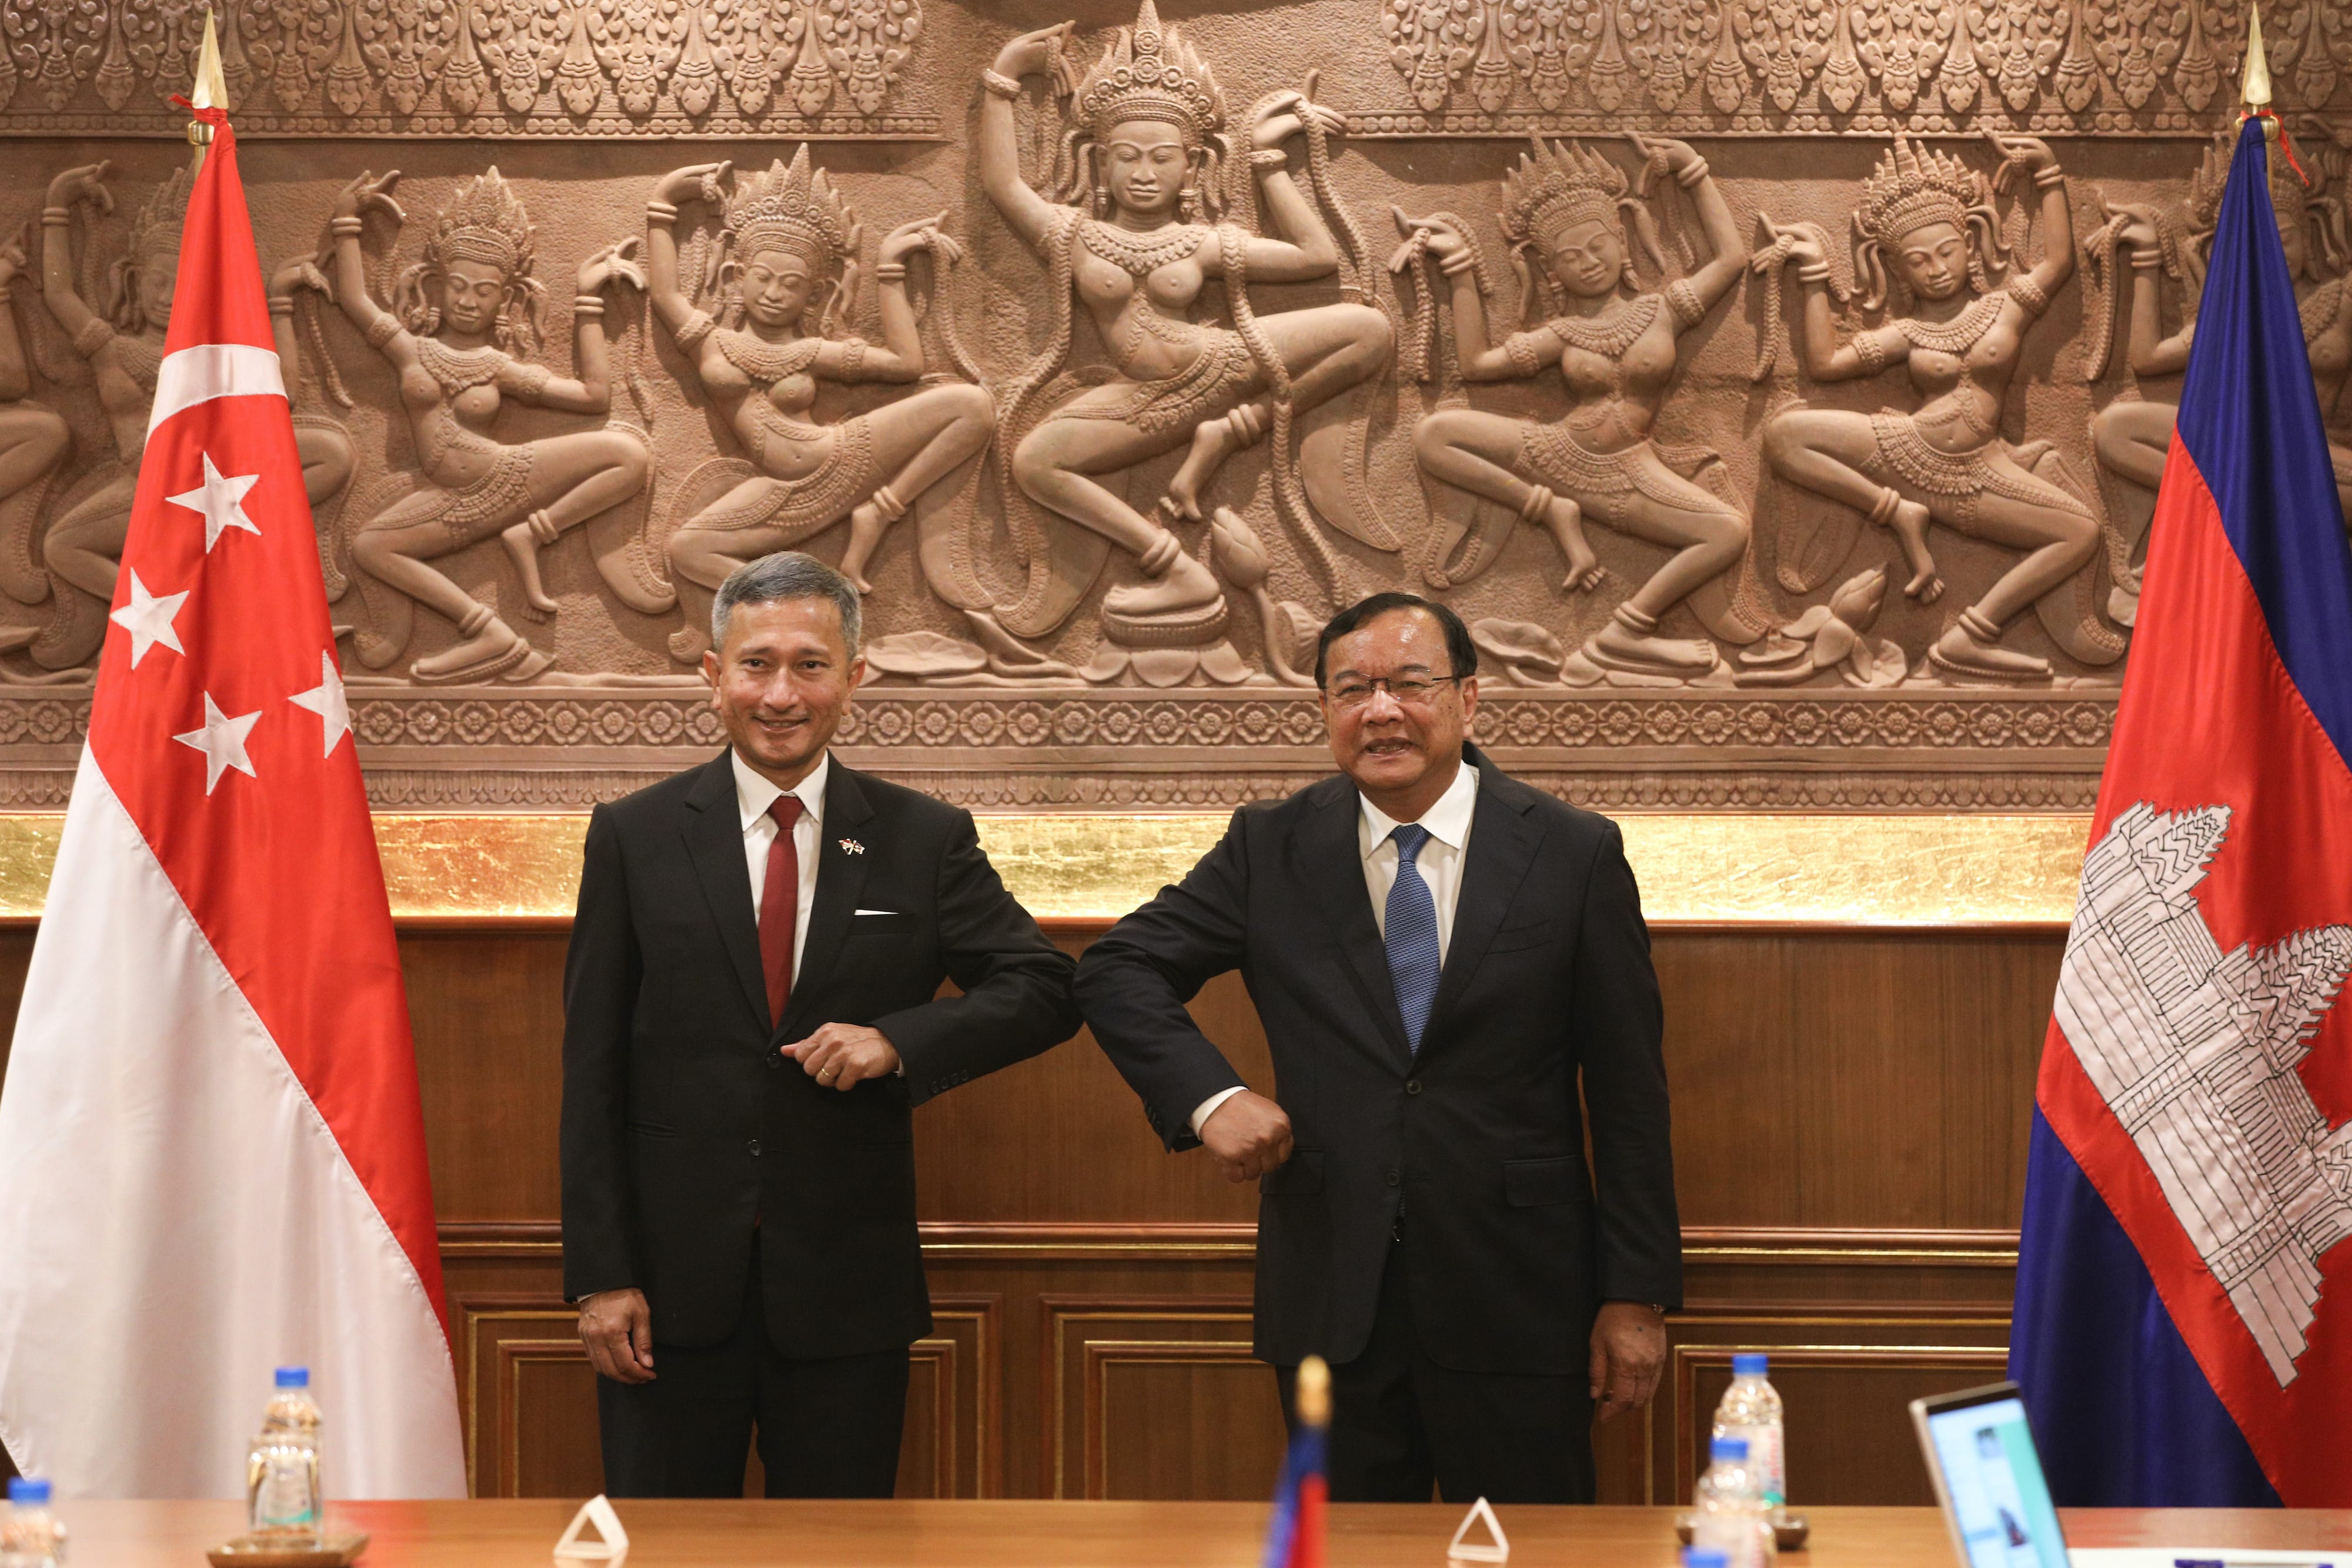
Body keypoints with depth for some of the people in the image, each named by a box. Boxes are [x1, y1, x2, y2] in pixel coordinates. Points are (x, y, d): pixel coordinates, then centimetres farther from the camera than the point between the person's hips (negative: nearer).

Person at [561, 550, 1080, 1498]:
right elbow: (592, 1070, 0)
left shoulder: (924, 841, 3)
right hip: (673, 1286, 0)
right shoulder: (636, 838, 1)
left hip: (846, 1287, 1)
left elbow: (1045, 990, 3)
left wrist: (901, 1040, -15)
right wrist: (600, 1276, -6)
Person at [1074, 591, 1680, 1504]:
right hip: (1332, 1304, 2)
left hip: (1516, 1299, -1)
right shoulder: (1271, 848, 4)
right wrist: (1210, 1097, -9)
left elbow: (1628, 1094, 0)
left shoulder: (1575, 854, -1)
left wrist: (1638, 1295, -2)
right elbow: (1117, 971, 8)